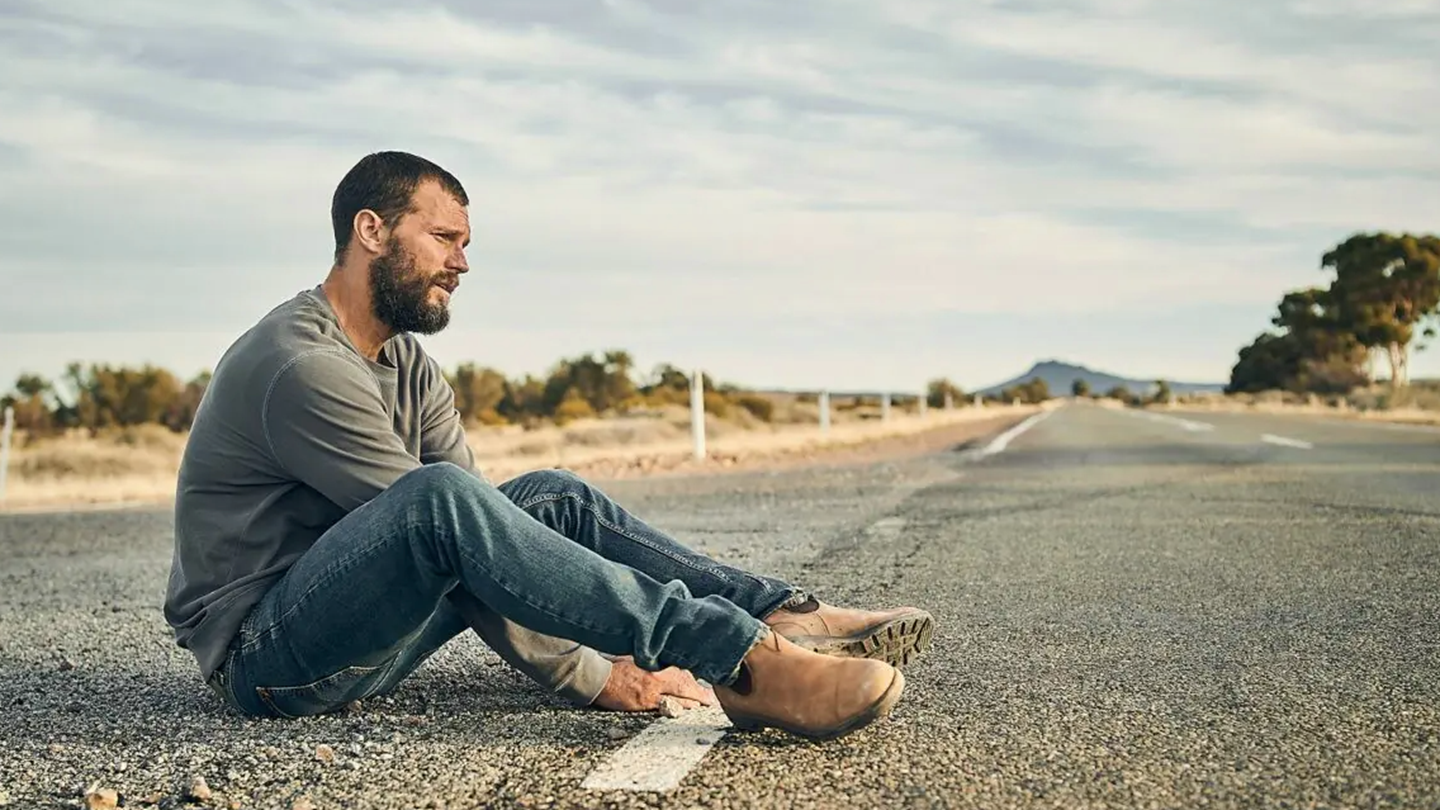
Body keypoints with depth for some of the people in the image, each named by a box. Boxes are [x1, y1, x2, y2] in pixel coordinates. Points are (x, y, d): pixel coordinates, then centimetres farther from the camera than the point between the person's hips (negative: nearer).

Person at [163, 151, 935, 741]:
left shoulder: (408, 363, 10)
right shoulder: (303, 367, -19)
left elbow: (477, 544, 1)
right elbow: (436, 518, -23)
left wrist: (618, 649, -11)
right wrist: (589, 678, -21)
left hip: (357, 635, 9)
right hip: (265, 655, -9)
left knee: (549, 497, 0)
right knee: (439, 498, -34)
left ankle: (781, 620, -10)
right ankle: (740, 665, -38)